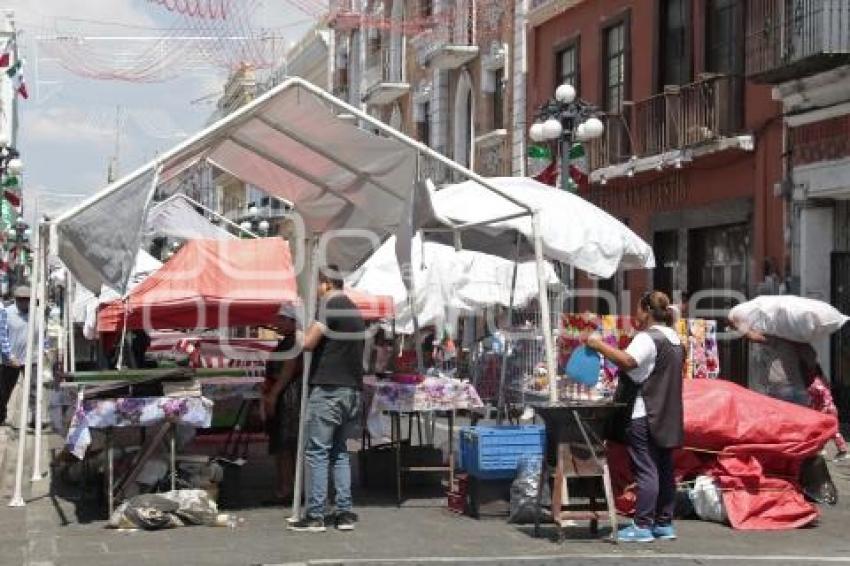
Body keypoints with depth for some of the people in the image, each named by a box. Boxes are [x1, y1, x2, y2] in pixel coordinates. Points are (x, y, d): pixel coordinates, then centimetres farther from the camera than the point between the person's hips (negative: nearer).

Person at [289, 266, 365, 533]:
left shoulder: (329, 305, -8)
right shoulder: (355, 311, 18)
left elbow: (309, 342, -15)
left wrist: (306, 331, 5)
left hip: (328, 388, -8)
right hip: (353, 390, 8)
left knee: (317, 451, -5)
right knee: (339, 451, 14)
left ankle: (315, 515, -6)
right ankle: (345, 512, 10)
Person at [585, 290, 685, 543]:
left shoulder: (647, 338, -14)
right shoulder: (674, 338, 17)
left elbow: (628, 361, -31)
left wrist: (599, 345, -23)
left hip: (644, 416, -9)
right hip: (668, 416, 9)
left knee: (646, 470, -7)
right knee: (665, 469, 12)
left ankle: (643, 526, -6)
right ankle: (664, 523, 17)